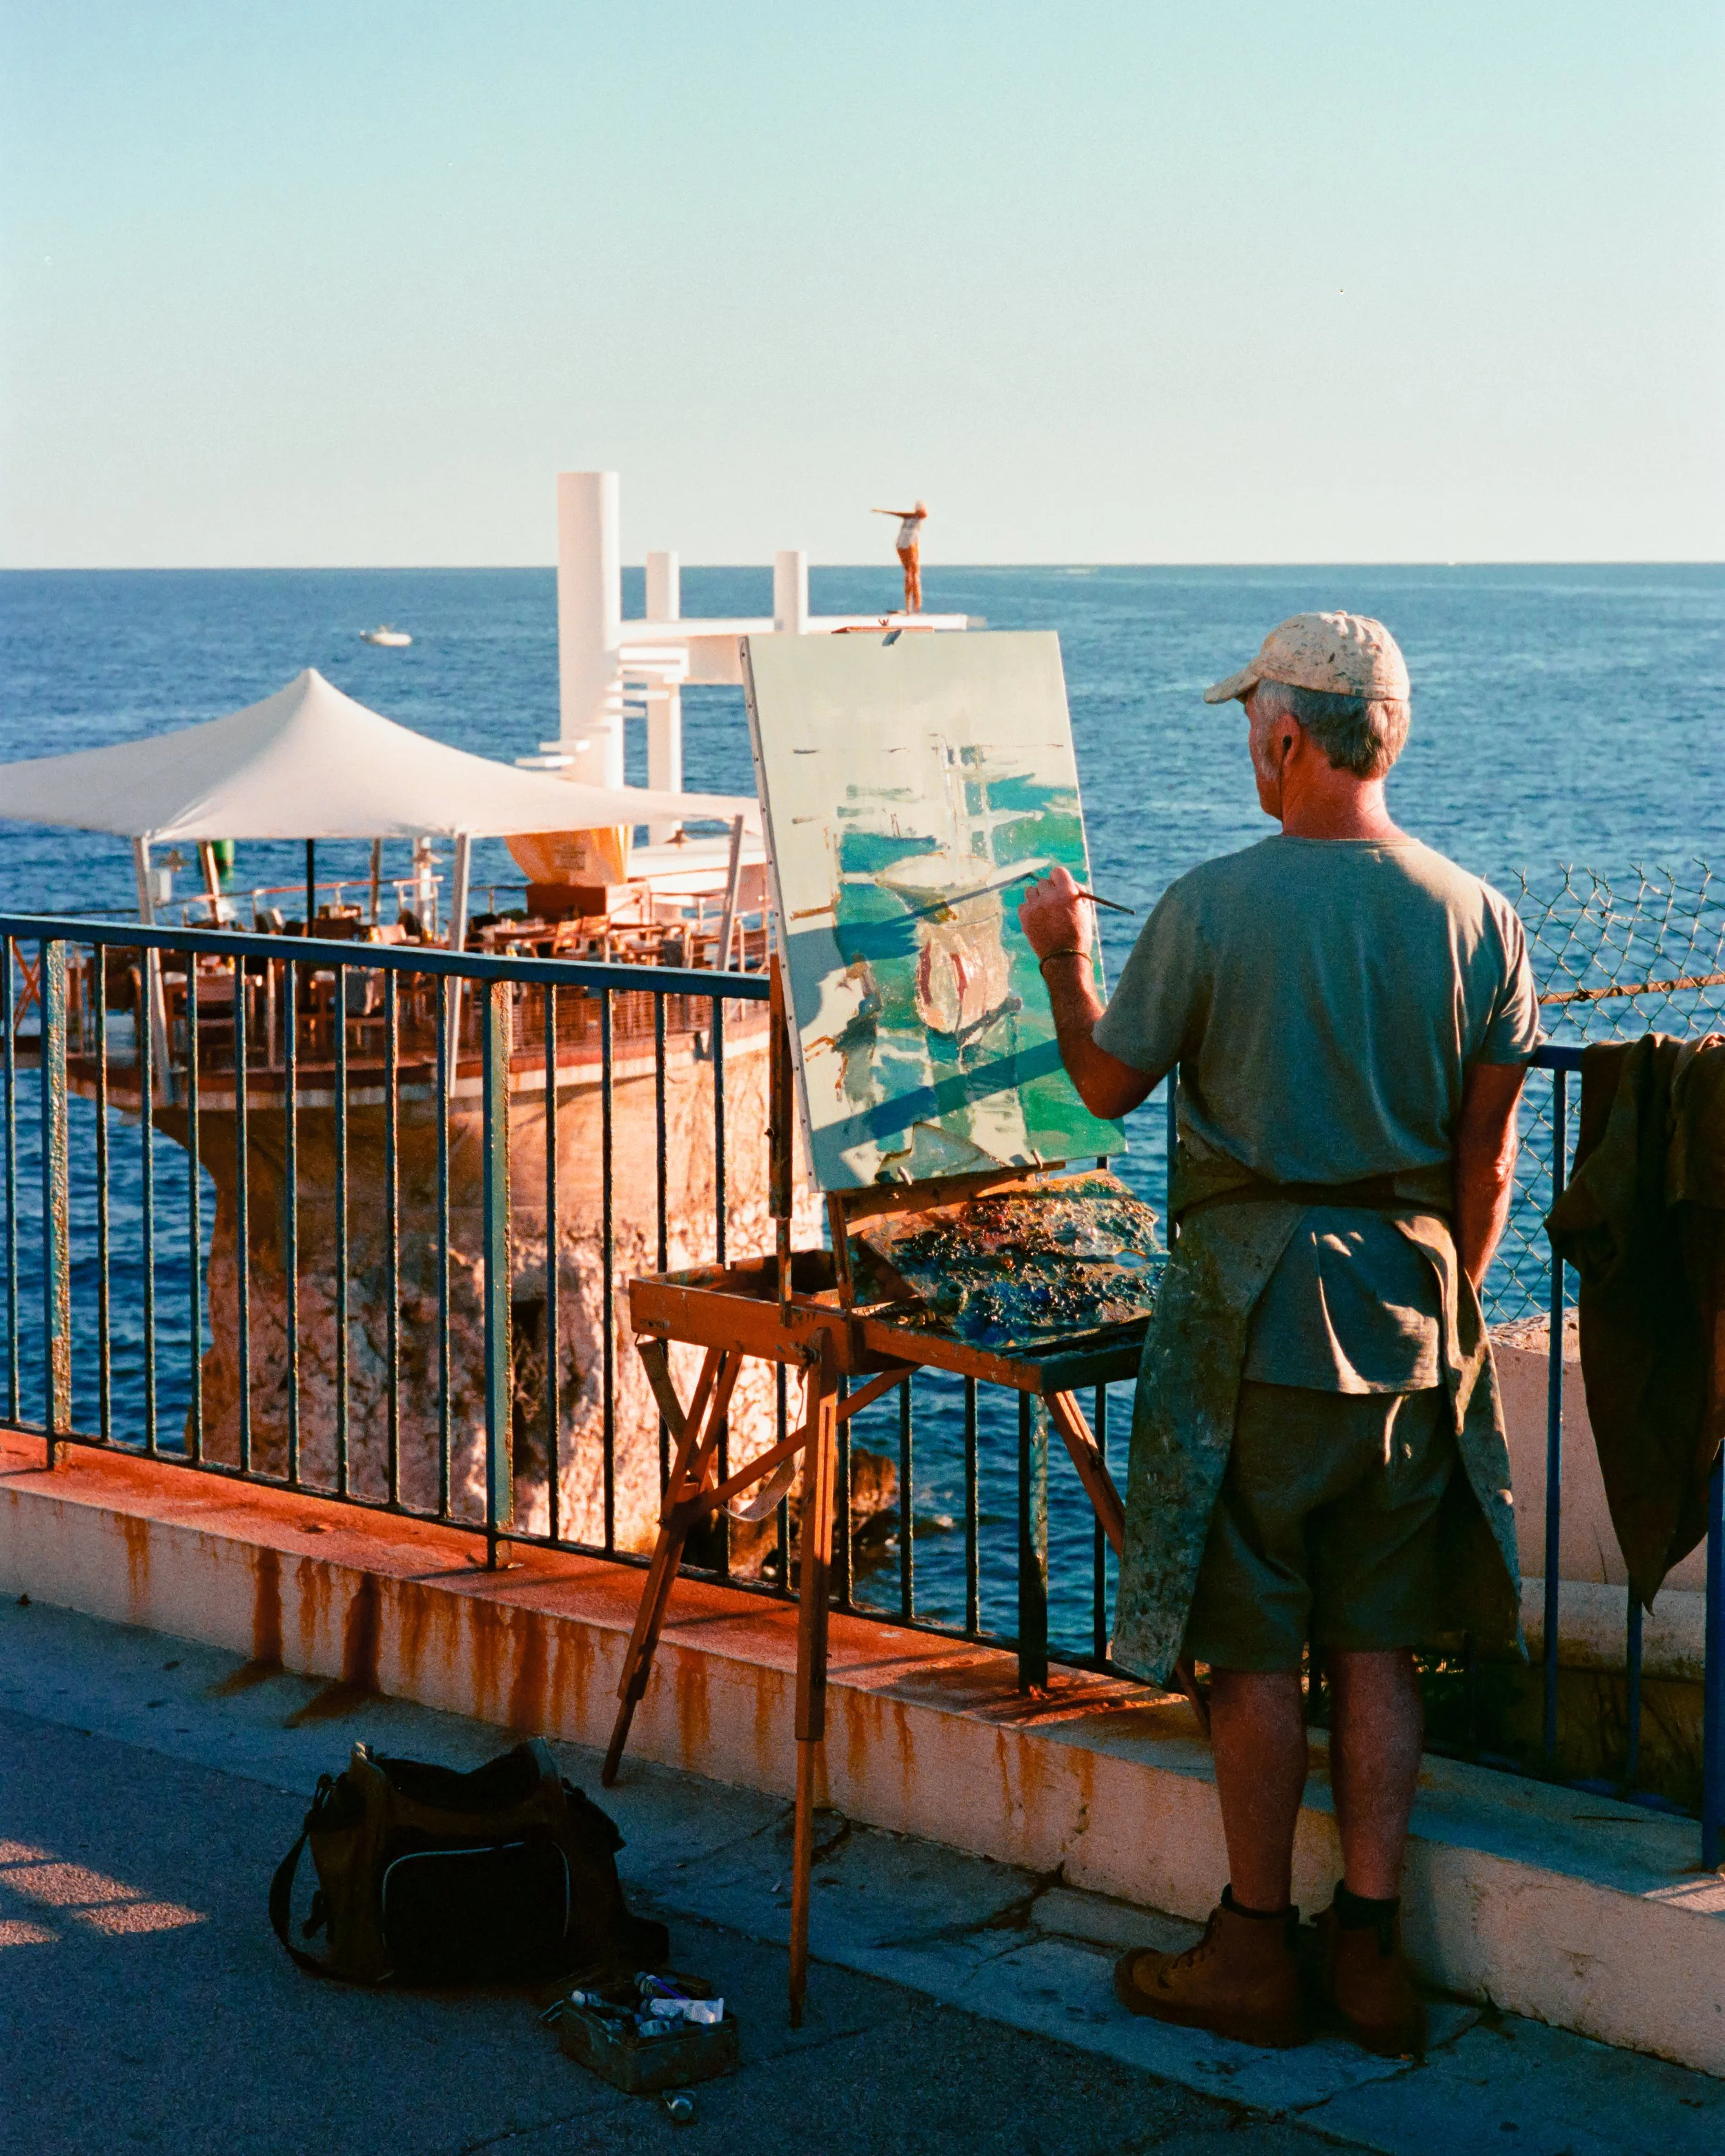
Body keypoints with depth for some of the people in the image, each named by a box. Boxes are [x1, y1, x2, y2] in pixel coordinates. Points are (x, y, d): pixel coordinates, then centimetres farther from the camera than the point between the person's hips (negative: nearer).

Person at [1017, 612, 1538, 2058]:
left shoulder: (1212, 908, -12)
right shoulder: (1479, 918, -1)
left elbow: (1110, 1082, 1)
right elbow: (1488, 1155, 4)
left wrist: (1063, 958, 19)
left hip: (1255, 1302, -4)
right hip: (1411, 1309, 4)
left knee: (1254, 1646, 6)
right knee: (1377, 1642, 11)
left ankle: (1258, 1951, 15)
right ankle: (1370, 1950, 15)